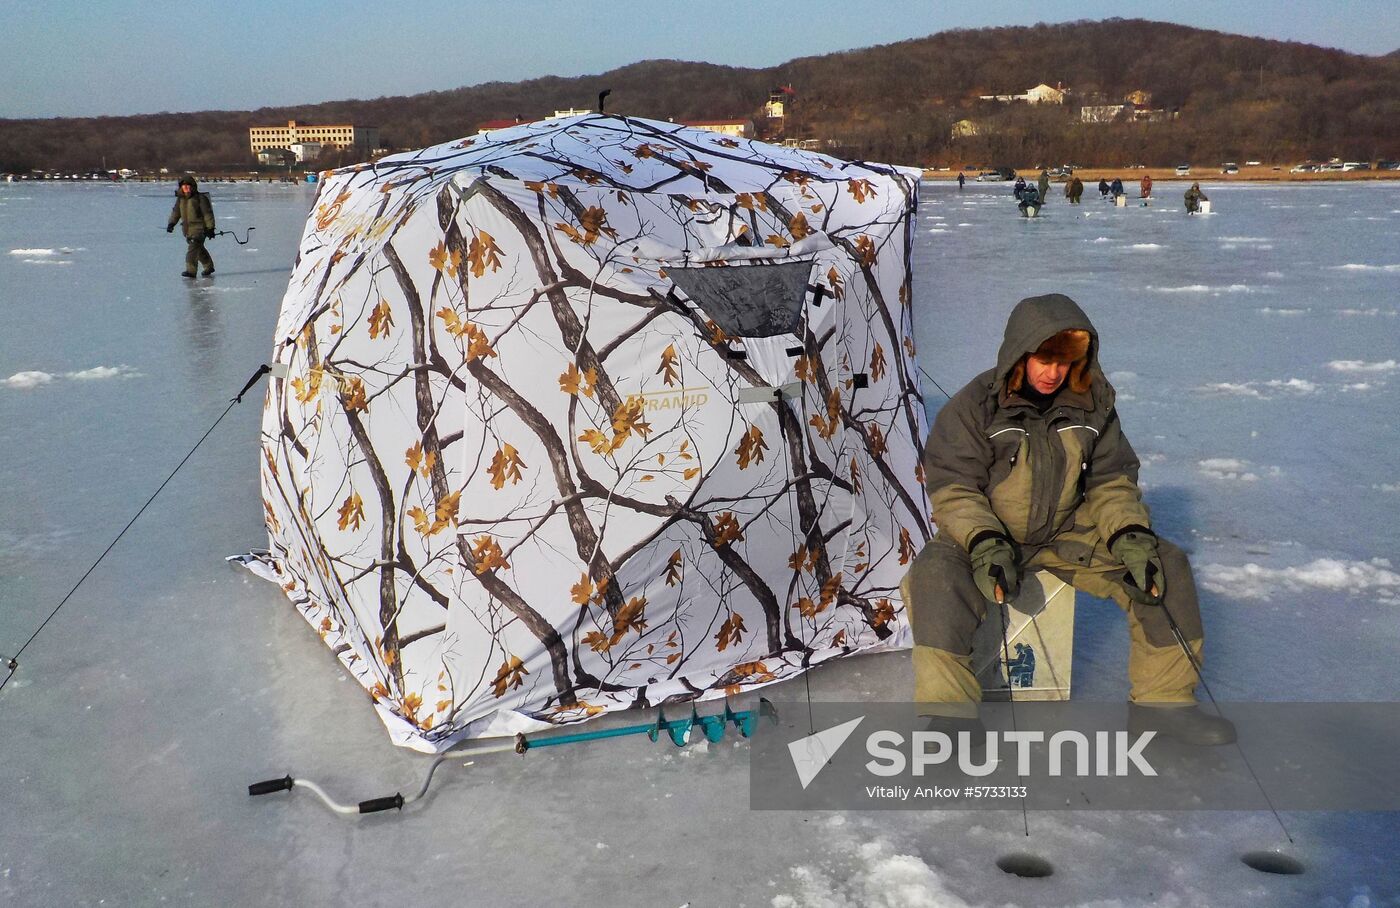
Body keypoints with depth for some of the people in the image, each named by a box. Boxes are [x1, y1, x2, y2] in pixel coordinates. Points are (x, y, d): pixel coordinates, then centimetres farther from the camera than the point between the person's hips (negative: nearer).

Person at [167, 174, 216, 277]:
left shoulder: (200, 198, -11)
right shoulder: (180, 199, 9)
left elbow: (207, 213, -10)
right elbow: (176, 211, 16)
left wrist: (210, 228, -13)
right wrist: (171, 223, 2)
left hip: (199, 227, -7)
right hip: (188, 229, 7)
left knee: (193, 248, -18)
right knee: (199, 249, 17)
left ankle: (191, 270, -21)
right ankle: (209, 266, 33)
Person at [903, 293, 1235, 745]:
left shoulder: (1092, 403, -1)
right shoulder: (974, 407, -12)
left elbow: (1111, 482, 4)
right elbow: (953, 489, -13)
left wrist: (1129, 535, -15)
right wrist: (985, 544, -30)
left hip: (1067, 534, 4)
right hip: (988, 534, -3)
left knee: (1166, 565, -11)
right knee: (936, 575, -34)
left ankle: (1162, 700, 1)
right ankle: (948, 710, -27)